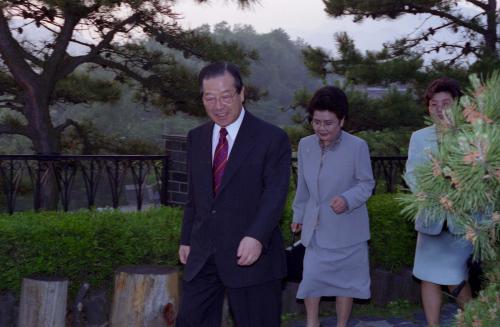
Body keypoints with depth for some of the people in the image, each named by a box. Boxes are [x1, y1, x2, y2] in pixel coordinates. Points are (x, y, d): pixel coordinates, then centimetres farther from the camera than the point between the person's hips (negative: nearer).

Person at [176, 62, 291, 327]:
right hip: (202, 255, 5)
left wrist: (256, 237, -28)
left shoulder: (272, 138, -6)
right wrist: (186, 239, 16)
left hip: (250, 253, -5)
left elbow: (275, 193, -15)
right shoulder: (196, 138, 12)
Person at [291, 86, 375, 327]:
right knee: (310, 277, 3)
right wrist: (298, 215, 17)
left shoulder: (357, 147, -16)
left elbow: (367, 184, -9)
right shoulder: (305, 145, -1)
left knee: (345, 280, 11)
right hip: (316, 227, 3)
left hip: (346, 228, -3)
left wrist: (347, 199, -27)